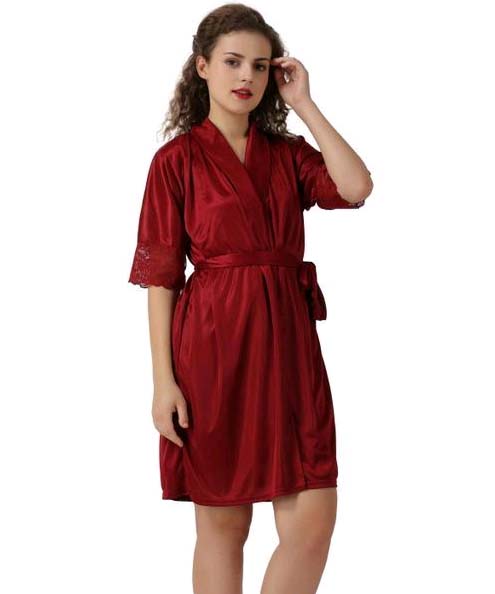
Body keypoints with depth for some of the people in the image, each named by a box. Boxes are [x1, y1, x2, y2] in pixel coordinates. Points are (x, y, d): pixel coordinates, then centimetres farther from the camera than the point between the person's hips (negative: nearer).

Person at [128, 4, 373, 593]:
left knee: (313, 519, -4)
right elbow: (160, 275, -2)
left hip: (287, 339, 4)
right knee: (222, 522, 5)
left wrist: (304, 104, -1)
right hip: (213, 343, -4)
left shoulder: (288, 153, 12)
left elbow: (356, 188, -7)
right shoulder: (177, 159, 0)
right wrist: (164, 380, -9)